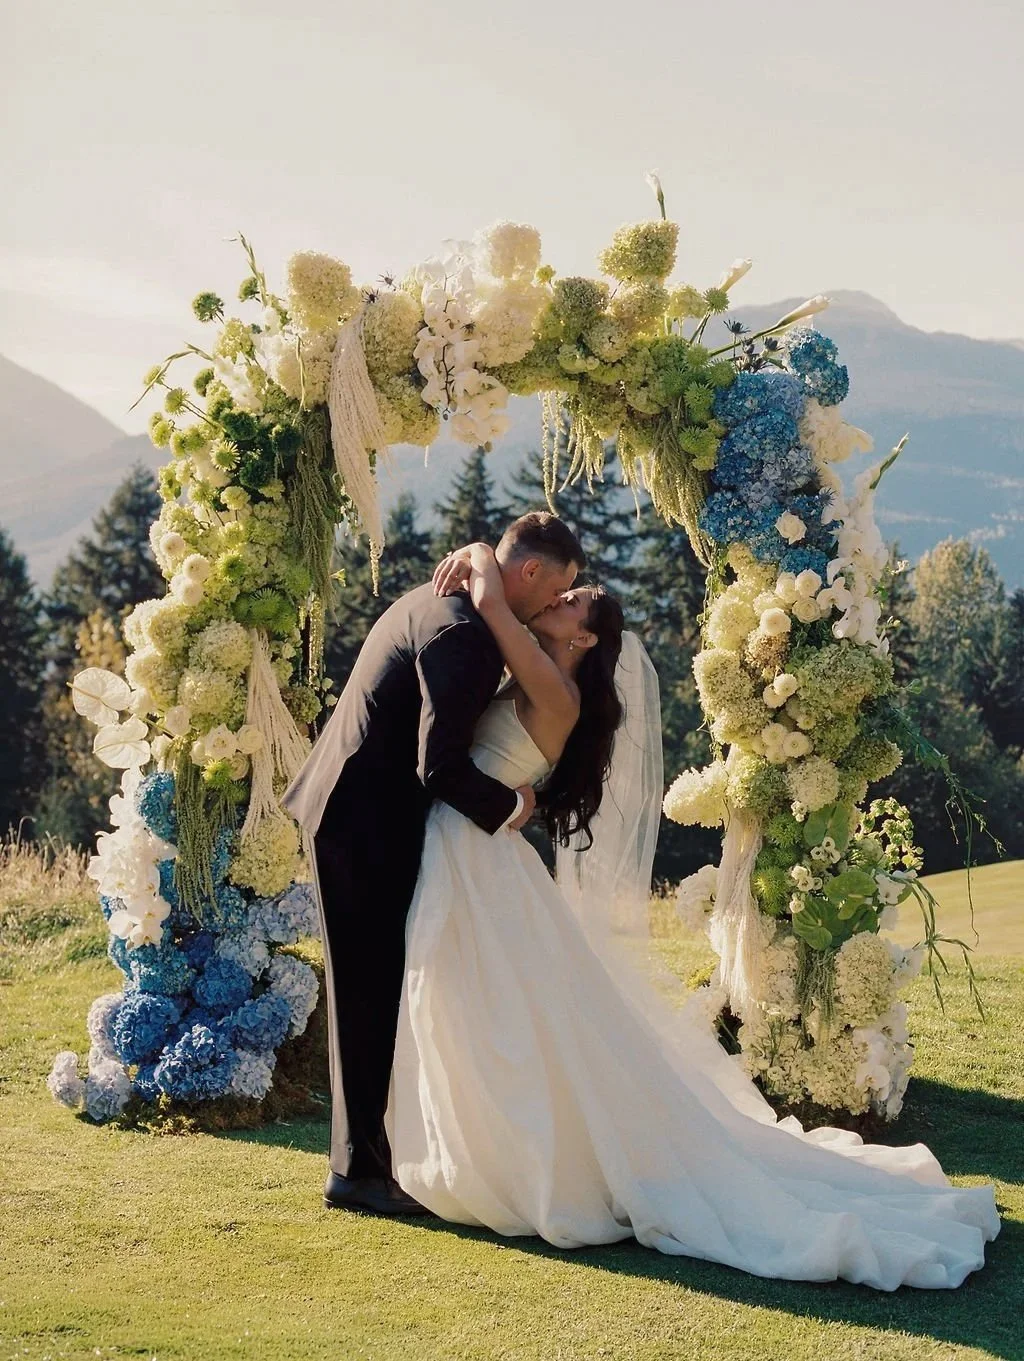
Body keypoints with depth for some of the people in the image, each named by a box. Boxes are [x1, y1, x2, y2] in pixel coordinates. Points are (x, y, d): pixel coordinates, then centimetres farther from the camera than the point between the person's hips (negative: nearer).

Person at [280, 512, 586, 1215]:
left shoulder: (438, 601, 11)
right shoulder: (464, 633, -22)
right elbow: (440, 766, -26)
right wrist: (508, 804, -10)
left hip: (350, 809, 11)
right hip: (368, 823, -11)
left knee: (379, 993, 16)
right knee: (374, 995, -2)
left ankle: (366, 1154, 25)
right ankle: (362, 1170, 6)